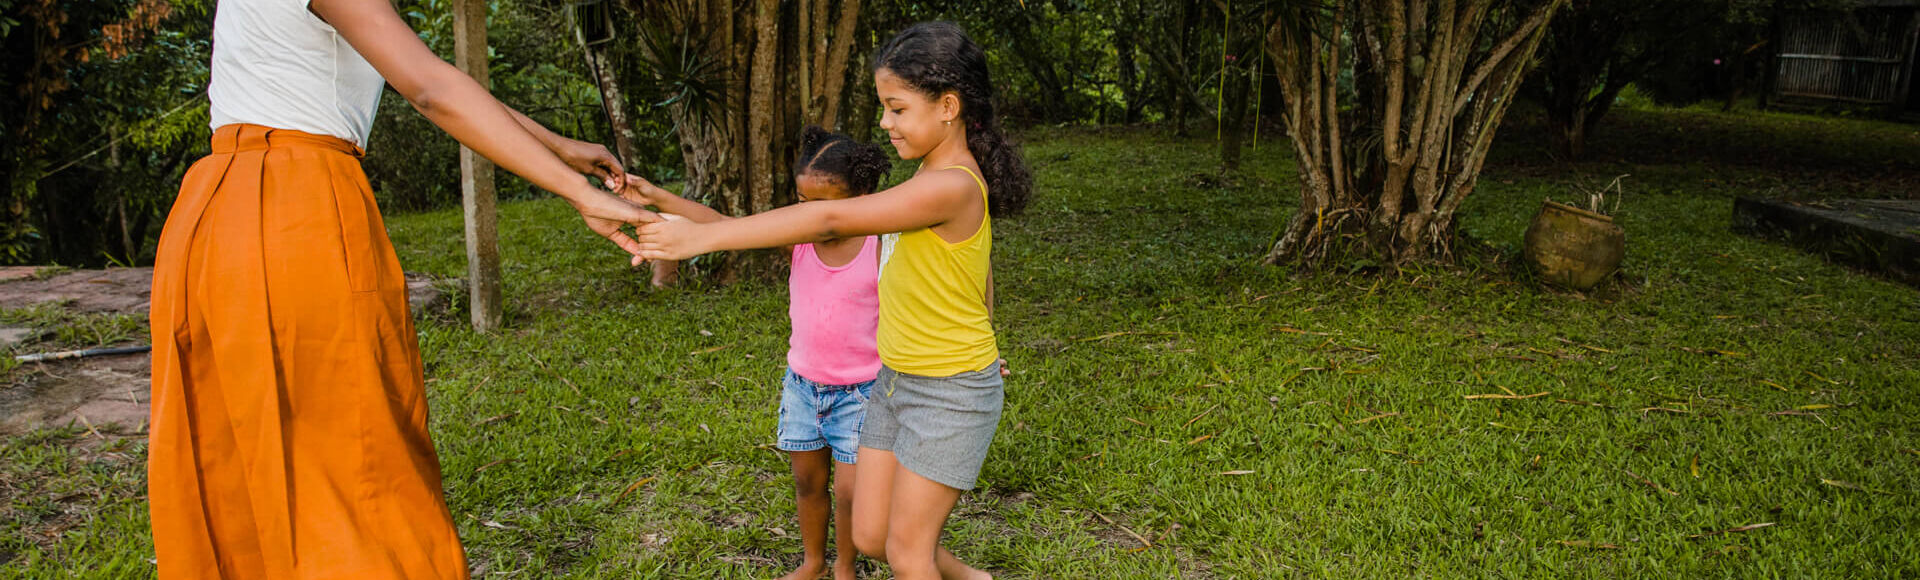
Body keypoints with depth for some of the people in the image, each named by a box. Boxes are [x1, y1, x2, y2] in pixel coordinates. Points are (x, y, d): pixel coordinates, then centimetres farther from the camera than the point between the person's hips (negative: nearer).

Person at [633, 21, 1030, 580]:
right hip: (896, 382, 9)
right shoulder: (939, 175, 4)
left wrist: (704, 235, -33)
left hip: (951, 393, -9)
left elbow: (830, 219, -32)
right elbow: (979, 271, 17)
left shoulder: (951, 187, -26)